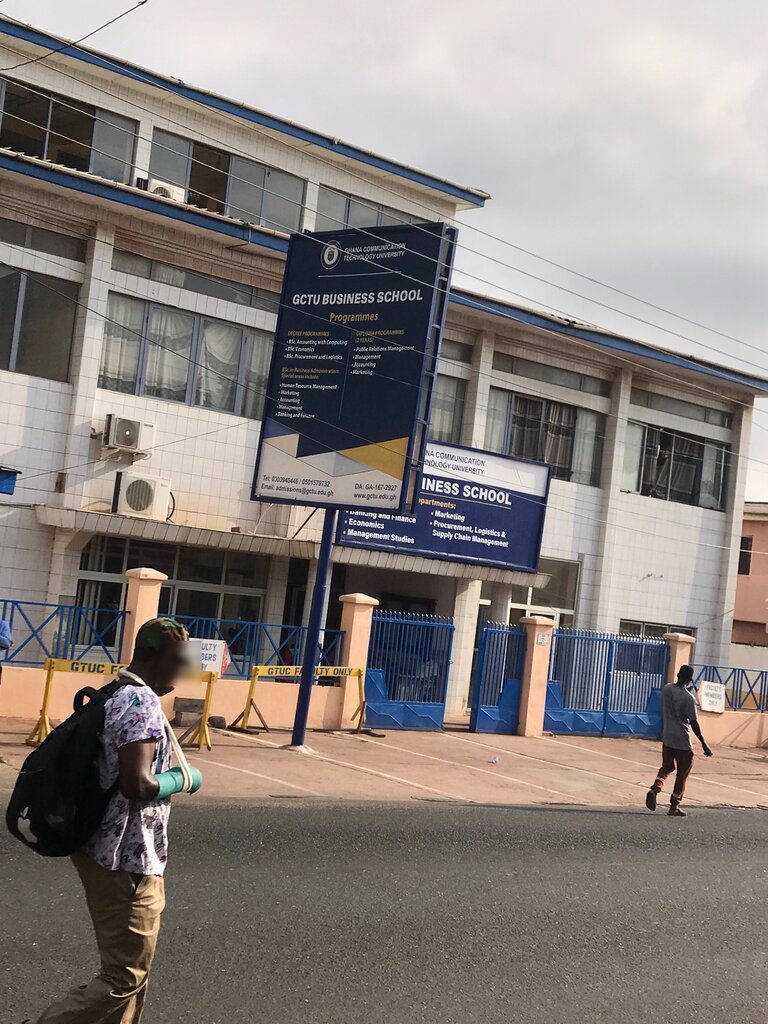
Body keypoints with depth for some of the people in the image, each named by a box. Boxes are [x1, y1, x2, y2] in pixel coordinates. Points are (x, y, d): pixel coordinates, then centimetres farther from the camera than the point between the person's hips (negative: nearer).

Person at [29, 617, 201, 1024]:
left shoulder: (113, 695, 10)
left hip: (101, 849, 10)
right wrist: (181, 779, -11)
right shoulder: (143, 703, -20)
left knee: (129, 964, 21)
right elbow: (136, 785, -28)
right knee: (125, 977, 0)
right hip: (128, 860, -10)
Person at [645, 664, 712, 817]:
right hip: (682, 741, -5)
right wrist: (704, 745, -9)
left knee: (667, 766, 19)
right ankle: (674, 807, 12)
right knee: (683, 773, 9)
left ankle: (655, 788, -9)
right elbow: (694, 723, -15)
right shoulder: (688, 698, -18)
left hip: (667, 738, 5)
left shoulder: (666, 689, -1)